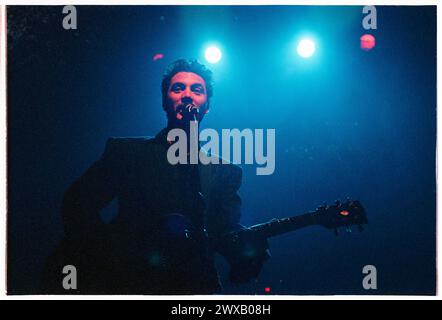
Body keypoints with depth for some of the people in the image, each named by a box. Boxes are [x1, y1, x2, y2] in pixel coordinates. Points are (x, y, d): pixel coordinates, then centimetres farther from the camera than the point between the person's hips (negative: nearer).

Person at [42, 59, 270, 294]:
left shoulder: (224, 172, 17)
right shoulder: (126, 151, 13)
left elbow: (227, 231, 4)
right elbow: (76, 204, 6)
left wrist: (246, 248, -19)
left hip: (192, 284, 3)